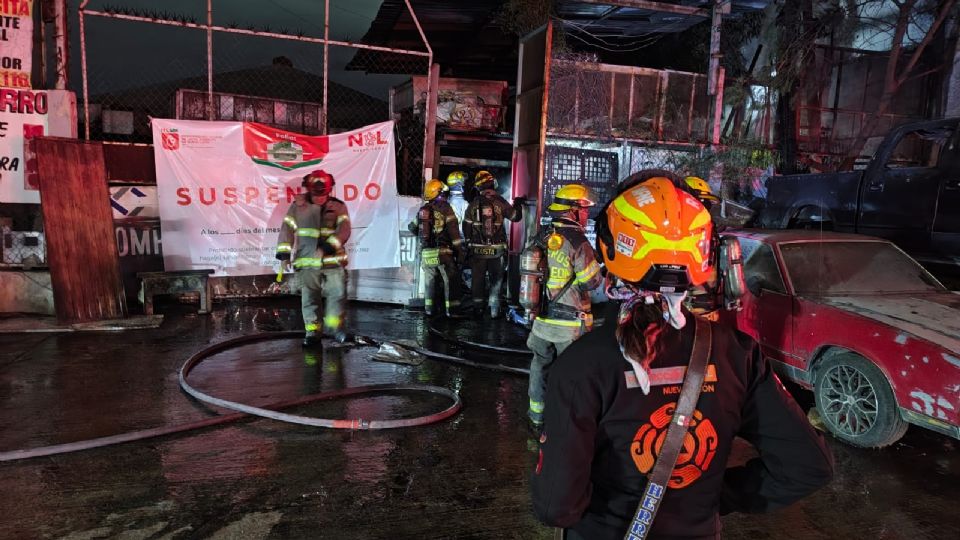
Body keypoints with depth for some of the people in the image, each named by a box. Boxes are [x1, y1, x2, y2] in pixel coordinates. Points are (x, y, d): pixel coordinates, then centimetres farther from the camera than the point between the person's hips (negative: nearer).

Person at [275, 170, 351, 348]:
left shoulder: (338, 207, 3)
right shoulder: (298, 206, 5)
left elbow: (344, 229, -9)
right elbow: (287, 228, 5)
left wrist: (331, 243, -25)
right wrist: (284, 252, -4)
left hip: (333, 259, 0)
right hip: (308, 260, 0)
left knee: (338, 293, -2)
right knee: (310, 297, 2)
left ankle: (333, 325, 17)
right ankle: (312, 331, 12)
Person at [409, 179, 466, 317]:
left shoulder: (422, 210, 10)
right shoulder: (445, 208, -5)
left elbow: (413, 228, 23)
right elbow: (454, 231, -10)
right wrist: (460, 251, -7)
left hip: (426, 253, 5)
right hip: (443, 252, -5)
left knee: (429, 281, 17)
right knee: (451, 280, 3)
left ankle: (429, 308, 20)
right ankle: (451, 309, 2)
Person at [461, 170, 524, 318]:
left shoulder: (473, 204, -2)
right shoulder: (500, 202, -6)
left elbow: (466, 227, 0)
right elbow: (516, 217, 3)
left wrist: (469, 242, 14)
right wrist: (518, 205, 22)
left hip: (478, 249, 1)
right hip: (497, 249, -1)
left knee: (477, 279, 11)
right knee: (496, 280, 10)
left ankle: (478, 309, 15)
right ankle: (494, 310, 10)